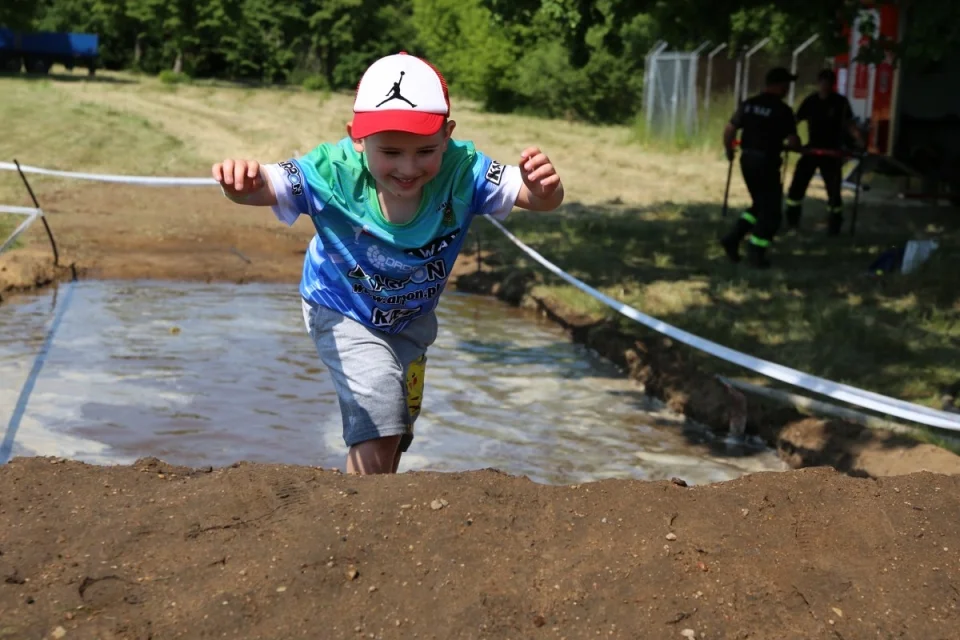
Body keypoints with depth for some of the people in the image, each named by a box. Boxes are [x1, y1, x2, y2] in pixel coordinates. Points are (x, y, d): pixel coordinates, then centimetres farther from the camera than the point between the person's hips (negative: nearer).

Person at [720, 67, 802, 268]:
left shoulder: (748, 104, 6)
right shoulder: (782, 110, -11)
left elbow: (729, 129, 8)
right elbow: (793, 141, -11)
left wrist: (729, 150, 25)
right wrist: (797, 145, 13)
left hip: (747, 159, 7)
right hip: (766, 162, -7)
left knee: (760, 204, 22)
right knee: (770, 209, 7)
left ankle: (733, 238, 13)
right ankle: (756, 252, 7)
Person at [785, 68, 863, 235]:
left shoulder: (841, 102, -5)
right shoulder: (810, 101, -1)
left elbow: (849, 124, -7)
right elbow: (796, 120, -2)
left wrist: (858, 139, -24)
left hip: (832, 151, -2)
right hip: (812, 148, 2)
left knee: (833, 189, -1)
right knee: (797, 184, 0)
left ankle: (834, 225, 10)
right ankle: (791, 220, 13)